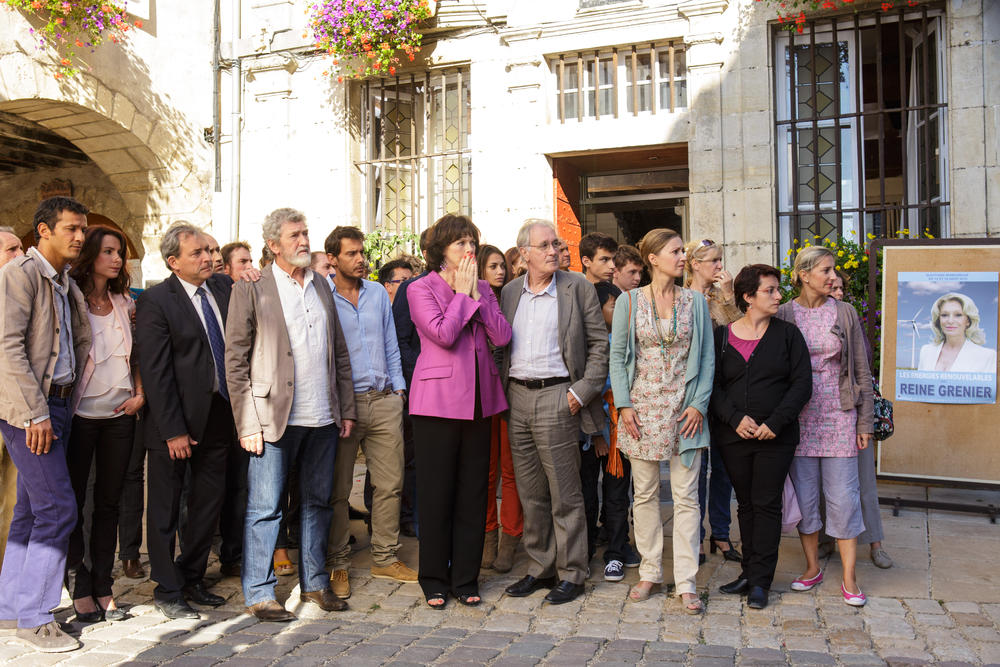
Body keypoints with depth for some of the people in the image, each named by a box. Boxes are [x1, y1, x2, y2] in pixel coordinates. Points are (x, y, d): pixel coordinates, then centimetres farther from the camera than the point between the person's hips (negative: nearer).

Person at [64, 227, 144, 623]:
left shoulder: (125, 304, 11)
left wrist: (139, 394, 4)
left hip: (120, 415, 4)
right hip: (80, 414, -4)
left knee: (109, 502, 8)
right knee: (73, 502, 3)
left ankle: (103, 588, 16)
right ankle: (80, 590, 13)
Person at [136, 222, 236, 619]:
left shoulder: (225, 286, 6)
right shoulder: (155, 301, -11)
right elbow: (155, 372, -14)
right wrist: (174, 431, -16)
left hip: (218, 415, 6)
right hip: (177, 421, -6)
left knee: (210, 502, 15)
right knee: (165, 509, 8)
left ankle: (192, 578, 31)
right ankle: (167, 591, 22)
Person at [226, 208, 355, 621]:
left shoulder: (321, 285, 13)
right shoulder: (251, 291, -3)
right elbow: (235, 362, -5)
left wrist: (347, 409, 10)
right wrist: (248, 424, -11)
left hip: (323, 420, 5)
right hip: (274, 419, -5)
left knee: (318, 502, 13)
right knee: (265, 509, 2)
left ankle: (314, 583, 28)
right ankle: (259, 594, 16)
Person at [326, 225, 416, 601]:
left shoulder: (378, 293, 12)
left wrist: (398, 387, 10)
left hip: (385, 401, 4)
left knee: (390, 483, 6)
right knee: (338, 489, 3)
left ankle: (385, 558, 19)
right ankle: (338, 565, 17)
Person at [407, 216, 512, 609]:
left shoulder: (483, 289, 13)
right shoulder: (421, 289, -1)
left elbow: (502, 337, -1)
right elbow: (443, 334, -16)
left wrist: (476, 293, -5)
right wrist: (462, 293, -6)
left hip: (479, 399, 5)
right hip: (438, 399, -4)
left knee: (473, 492, 8)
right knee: (436, 493, 3)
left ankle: (465, 579, 19)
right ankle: (434, 580, 17)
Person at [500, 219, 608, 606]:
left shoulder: (577, 288, -1)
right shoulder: (509, 292, 12)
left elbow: (600, 343, -2)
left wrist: (584, 390, -9)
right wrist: (502, 391, 8)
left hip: (556, 396, -5)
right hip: (517, 397, 5)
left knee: (564, 493, 0)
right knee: (530, 494, 12)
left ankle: (571, 574, 13)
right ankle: (540, 569, 25)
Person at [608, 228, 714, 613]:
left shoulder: (695, 301, 6)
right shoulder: (629, 301, 3)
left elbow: (707, 356, 6)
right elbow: (617, 355, 3)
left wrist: (699, 403, -5)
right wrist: (624, 404, -6)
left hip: (684, 408, 0)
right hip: (642, 407, 0)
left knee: (686, 496, 0)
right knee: (644, 494, 8)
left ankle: (686, 583, 8)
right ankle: (650, 572, 22)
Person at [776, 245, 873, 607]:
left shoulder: (845, 313, 3)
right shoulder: (783, 315, 0)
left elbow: (861, 370, 5)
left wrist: (865, 420, 2)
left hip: (839, 414, 0)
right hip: (799, 416, 0)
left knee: (843, 495, -1)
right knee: (804, 493, 7)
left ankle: (849, 578, 10)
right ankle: (812, 568, 23)